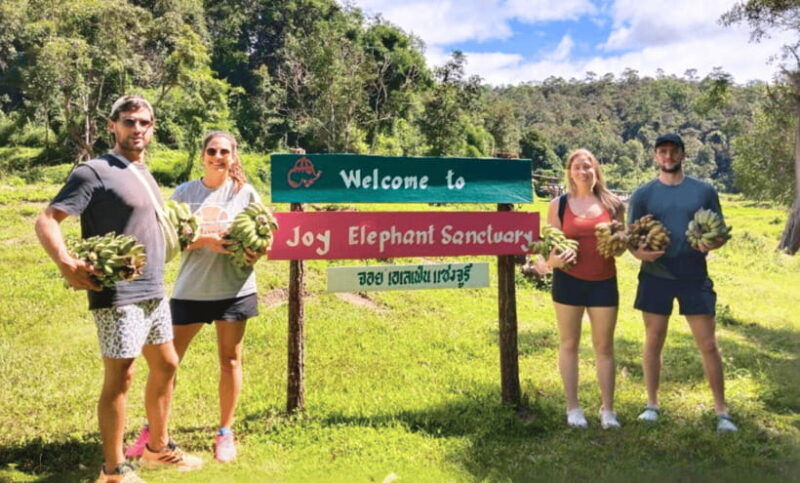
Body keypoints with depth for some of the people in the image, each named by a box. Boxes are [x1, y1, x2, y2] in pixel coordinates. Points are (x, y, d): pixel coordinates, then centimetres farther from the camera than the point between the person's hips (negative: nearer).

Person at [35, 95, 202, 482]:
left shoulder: (144, 174, 14)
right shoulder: (95, 172, -10)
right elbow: (46, 221, -16)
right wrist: (66, 263, -31)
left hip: (154, 291, 9)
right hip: (118, 295, -9)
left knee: (165, 366, 16)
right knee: (120, 376, -1)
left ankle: (159, 448, 33)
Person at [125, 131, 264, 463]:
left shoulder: (246, 193, 2)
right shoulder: (185, 192, 3)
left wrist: (257, 251, -17)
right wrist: (206, 240, -20)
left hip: (234, 288, -1)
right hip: (191, 288, 1)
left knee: (230, 359, 8)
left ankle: (225, 432, 22)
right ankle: (153, 429, 24)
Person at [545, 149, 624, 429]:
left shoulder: (612, 203, 5)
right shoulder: (559, 204, 2)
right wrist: (555, 259, -20)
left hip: (604, 282, 1)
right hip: (568, 280, -1)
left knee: (604, 346, 7)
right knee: (569, 344, 7)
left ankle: (607, 409, 17)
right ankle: (573, 408, 18)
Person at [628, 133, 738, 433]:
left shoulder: (704, 191, 5)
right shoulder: (643, 194, 4)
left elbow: (721, 233, 8)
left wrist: (713, 244, -15)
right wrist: (640, 252, -19)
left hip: (694, 276, 0)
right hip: (655, 276, 0)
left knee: (708, 345, 2)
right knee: (653, 342, 9)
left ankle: (721, 411, 16)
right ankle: (652, 403, 24)